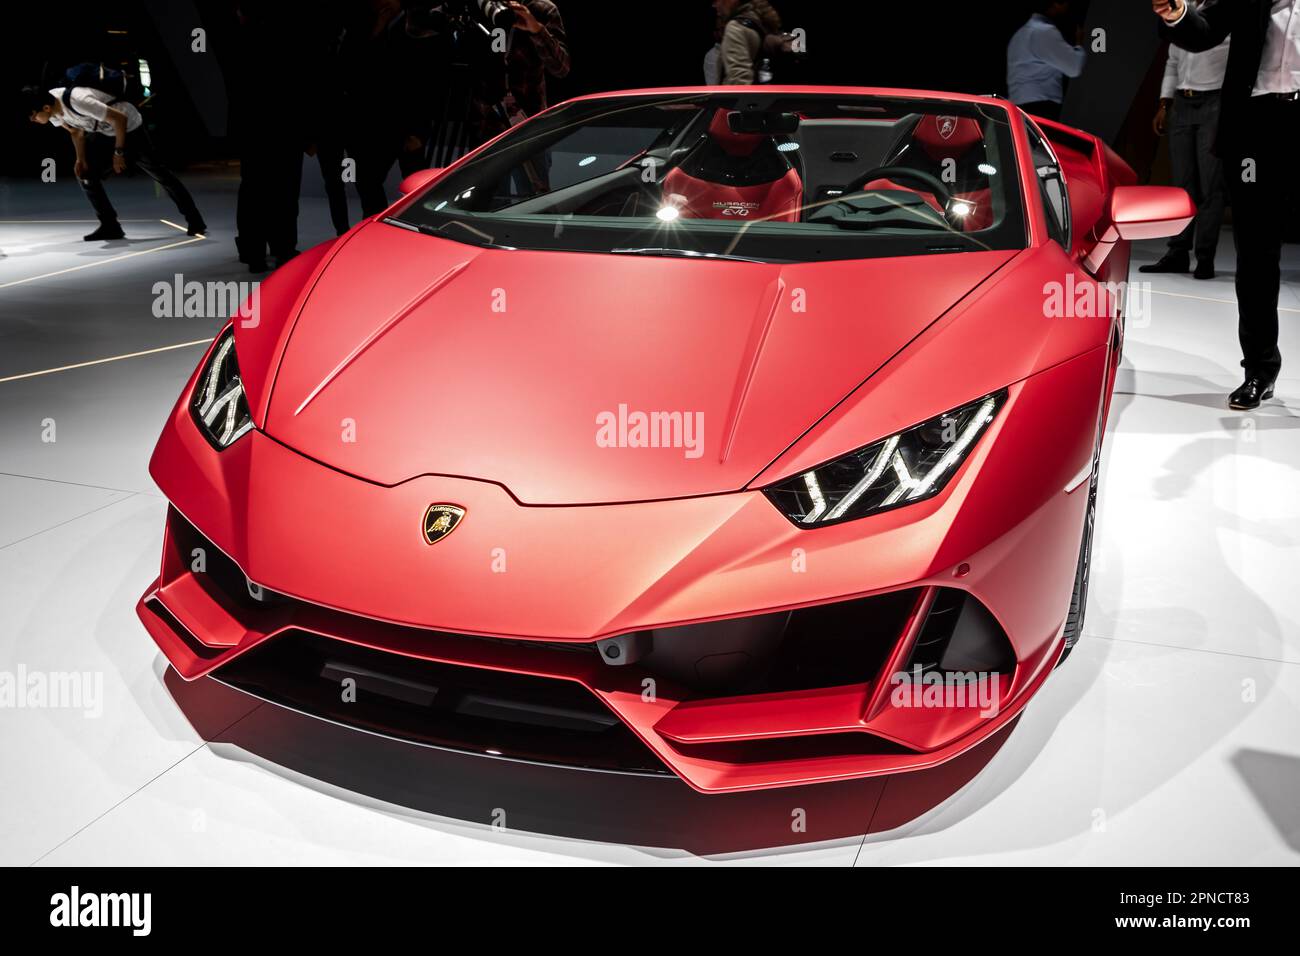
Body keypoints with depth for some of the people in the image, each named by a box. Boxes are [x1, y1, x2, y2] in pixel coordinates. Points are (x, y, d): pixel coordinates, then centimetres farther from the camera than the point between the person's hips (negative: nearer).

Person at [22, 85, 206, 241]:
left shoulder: (78, 101, -38)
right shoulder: (53, 111, -13)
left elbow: (120, 119, -31)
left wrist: (118, 153, -24)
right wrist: (81, 159, -4)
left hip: (128, 127, -8)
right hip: (103, 132, 8)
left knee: (158, 173, -4)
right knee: (85, 174, -1)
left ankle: (195, 221, 3)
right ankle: (110, 226, 6)